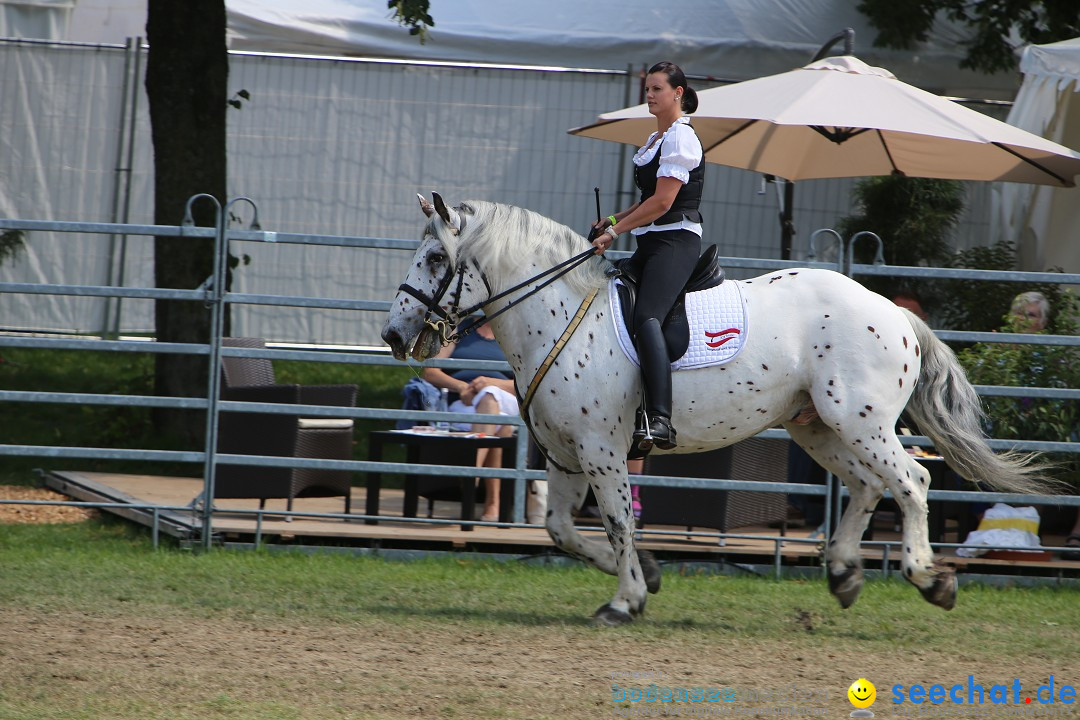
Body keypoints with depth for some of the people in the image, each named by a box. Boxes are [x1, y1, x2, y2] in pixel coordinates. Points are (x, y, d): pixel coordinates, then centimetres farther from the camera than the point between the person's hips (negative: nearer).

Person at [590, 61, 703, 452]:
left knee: (645, 317, -28)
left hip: (675, 241, -11)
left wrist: (614, 232, -13)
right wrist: (613, 221, 14)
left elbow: (662, 202, -16)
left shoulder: (680, 138, -9)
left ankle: (660, 421, -41)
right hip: (652, 243, 11)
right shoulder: (656, 139, 21)